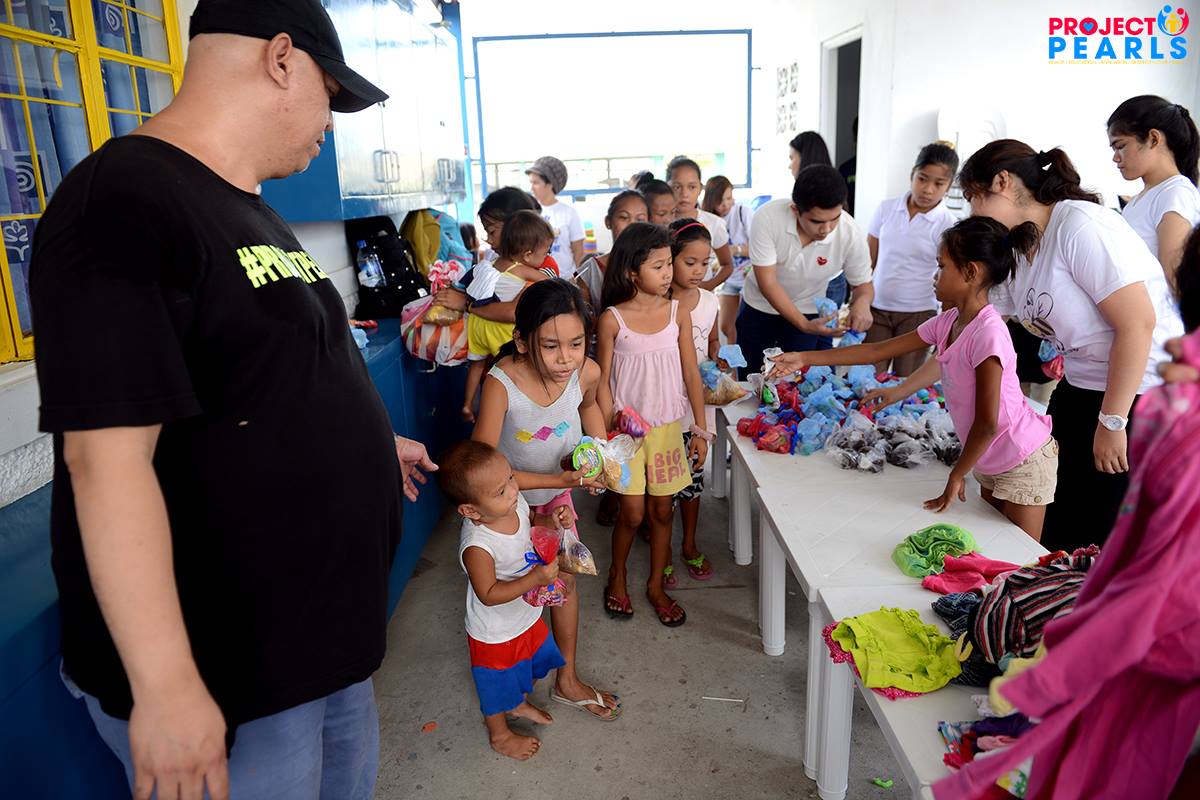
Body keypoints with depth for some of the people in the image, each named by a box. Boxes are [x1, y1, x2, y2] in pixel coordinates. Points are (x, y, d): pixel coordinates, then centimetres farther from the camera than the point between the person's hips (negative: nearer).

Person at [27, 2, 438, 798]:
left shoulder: (252, 211, 10)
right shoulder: (124, 202, -21)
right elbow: (108, 457, -26)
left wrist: (368, 442, 31)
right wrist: (164, 685, -25)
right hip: (225, 674, -9)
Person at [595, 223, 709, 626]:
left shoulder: (678, 313, -3)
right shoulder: (612, 319, -10)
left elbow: (691, 374, 0)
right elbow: (603, 381, -5)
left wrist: (701, 430, 0)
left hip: (668, 427, 3)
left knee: (661, 509, 11)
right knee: (632, 512, 2)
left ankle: (656, 586, 30)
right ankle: (617, 577, 30)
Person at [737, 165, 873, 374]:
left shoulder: (851, 233, -25)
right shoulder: (767, 217, -30)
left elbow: (863, 284, -11)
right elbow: (767, 282, -26)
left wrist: (862, 301, -36)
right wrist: (804, 325, -35)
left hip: (808, 313, 0)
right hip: (759, 308, 0)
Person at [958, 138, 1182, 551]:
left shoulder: (1080, 226, -19)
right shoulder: (1015, 253, 7)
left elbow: (1138, 324, -23)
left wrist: (1112, 422, -21)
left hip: (1141, 397, -8)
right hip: (1080, 389, 8)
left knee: (1105, 543, -1)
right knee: (1056, 536, 12)